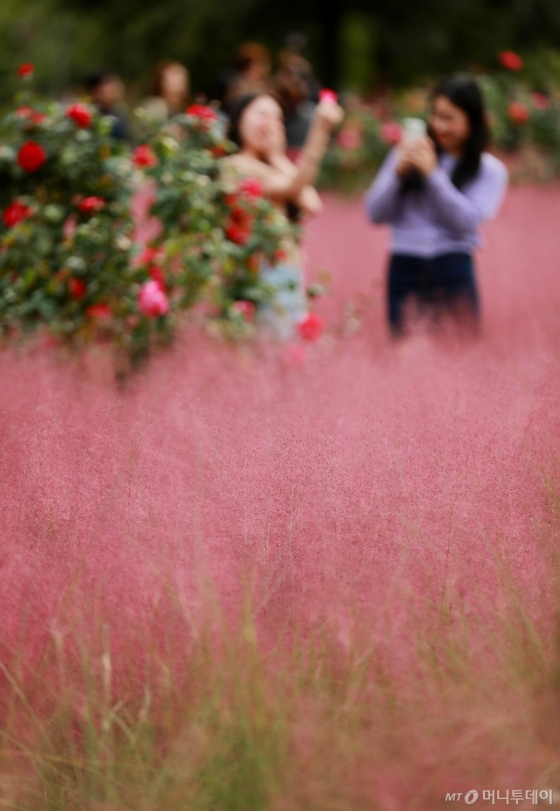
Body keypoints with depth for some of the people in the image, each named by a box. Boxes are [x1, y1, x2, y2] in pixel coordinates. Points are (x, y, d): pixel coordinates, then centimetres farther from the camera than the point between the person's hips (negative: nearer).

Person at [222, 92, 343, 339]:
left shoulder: (273, 168, 20)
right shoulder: (235, 166, -8)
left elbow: (312, 205, 3)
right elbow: (293, 187, -23)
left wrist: (278, 157, 5)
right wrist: (320, 130, -33)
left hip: (289, 278, 9)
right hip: (259, 277, -9)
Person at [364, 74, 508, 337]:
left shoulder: (489, 170, 4)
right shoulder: (408, 154, 9)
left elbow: (466, 221, -10)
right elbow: (375, 213, 6)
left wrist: (432, 173, -13)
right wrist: (398, 173, -9)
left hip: (453, 269, -1)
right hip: (405, 267, 2)